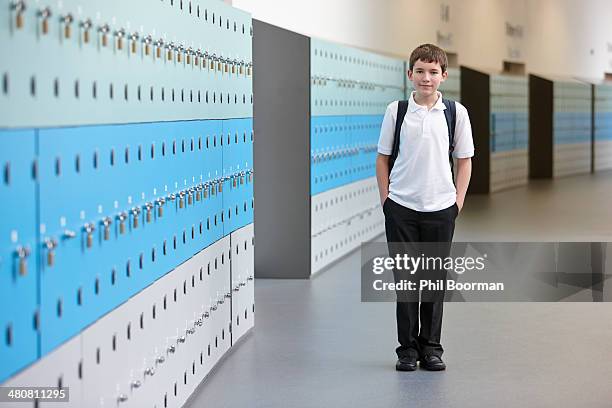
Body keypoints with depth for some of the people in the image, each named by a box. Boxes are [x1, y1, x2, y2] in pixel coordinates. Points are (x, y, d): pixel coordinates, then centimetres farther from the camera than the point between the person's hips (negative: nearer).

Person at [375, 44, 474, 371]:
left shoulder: (456, 113, 1)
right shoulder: (396, 111, 0)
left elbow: (464, 160, 7)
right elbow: (383, 158, 6)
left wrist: (458, 200, 1)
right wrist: (386, 200, 1)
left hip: (440, 209, 1)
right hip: (401, 208, 0)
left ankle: (430, 347, 17)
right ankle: (407, 348, 12)